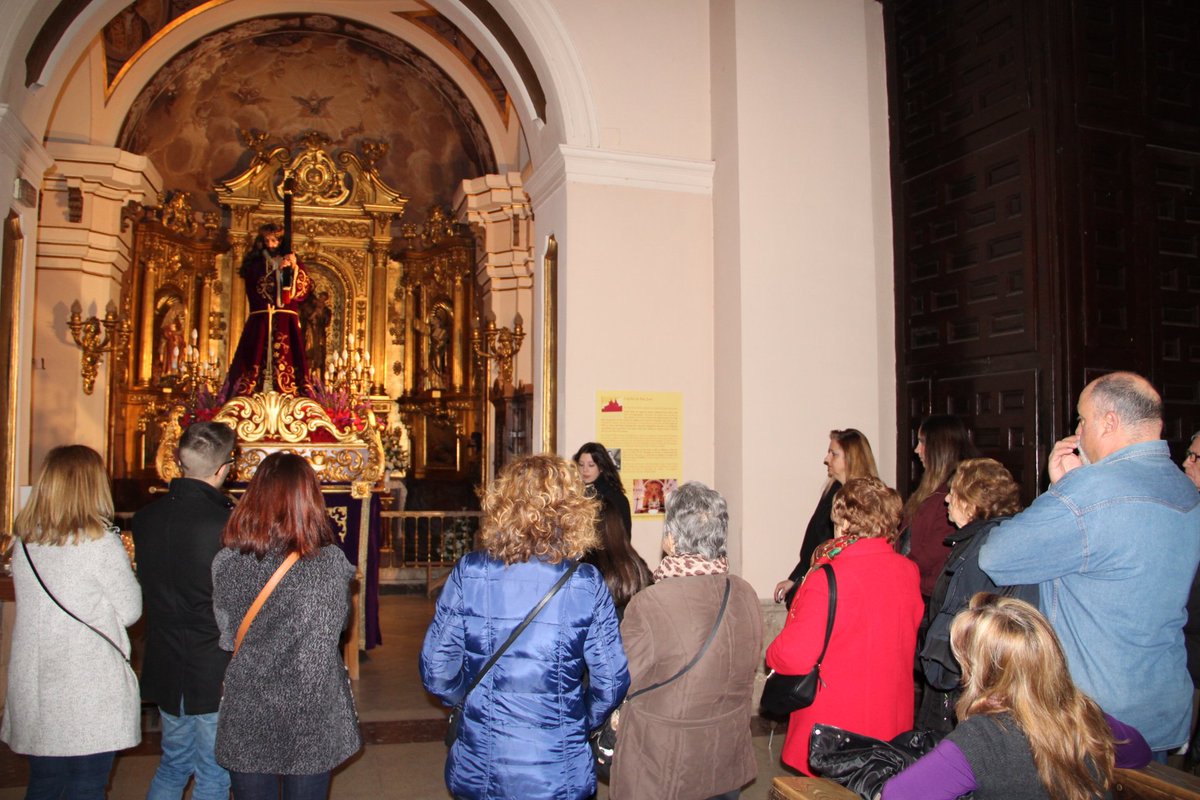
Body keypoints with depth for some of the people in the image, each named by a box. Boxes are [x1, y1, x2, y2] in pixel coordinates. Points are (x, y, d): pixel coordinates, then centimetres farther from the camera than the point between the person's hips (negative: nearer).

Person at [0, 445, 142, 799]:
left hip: (35, 688, 6)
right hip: (91, 694, -6)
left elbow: (37, 605, 12)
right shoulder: (100, 543, -16)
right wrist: (124, 570, 7)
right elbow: (130, 611, -8)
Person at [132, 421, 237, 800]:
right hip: (215, 670, -6)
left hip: (165, 666, 6)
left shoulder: (145, 518, -5)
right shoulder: (226, 523, -25)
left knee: (173, 765, 25)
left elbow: (147, 585, 7)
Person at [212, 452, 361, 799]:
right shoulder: (331, 562, -16)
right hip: (312, 718, -1)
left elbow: (227, 636, -1)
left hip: (246, 719, 1)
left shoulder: (226, 561, -12)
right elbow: (340, 623, -1)